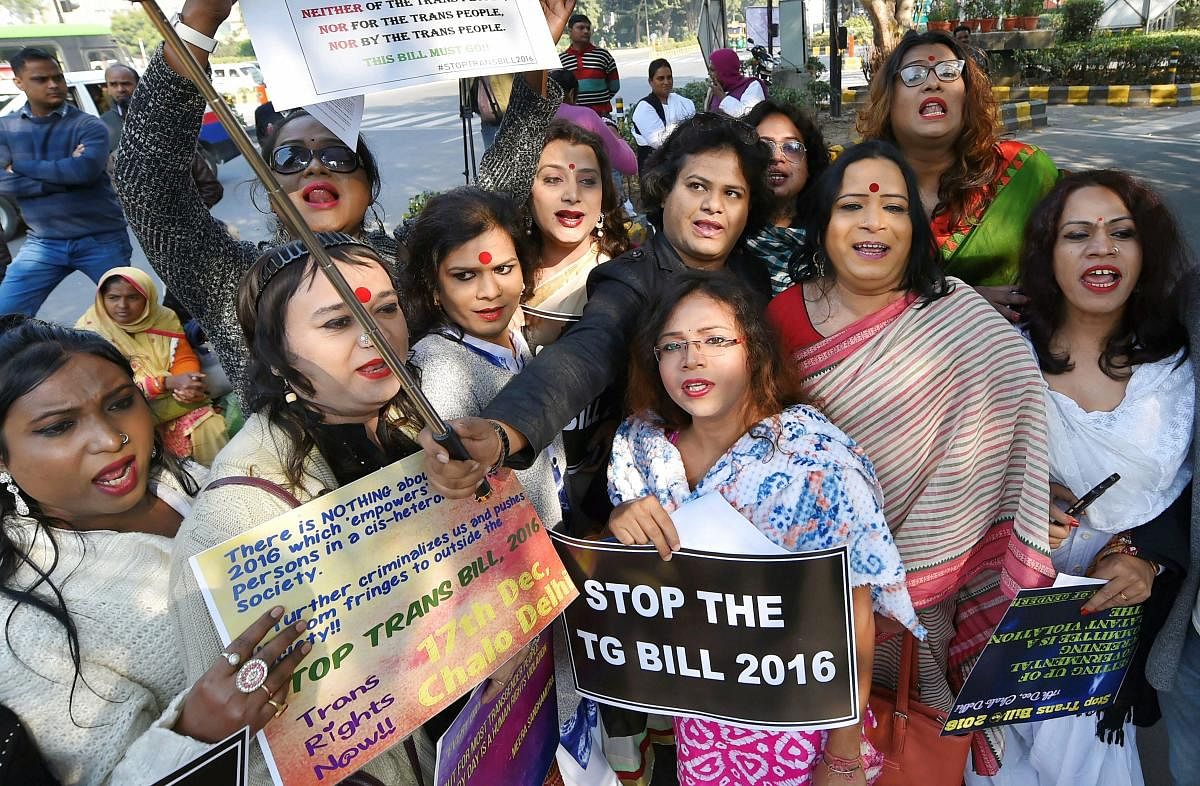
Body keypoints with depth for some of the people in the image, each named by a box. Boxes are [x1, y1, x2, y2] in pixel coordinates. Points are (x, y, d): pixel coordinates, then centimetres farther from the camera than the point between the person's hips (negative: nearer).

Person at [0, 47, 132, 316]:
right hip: (42, 243, 3)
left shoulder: (89, 125, -4)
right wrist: (65, 177, -14)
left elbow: (86, 170, -22)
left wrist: (23, 166, -10)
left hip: (101, 240, -3)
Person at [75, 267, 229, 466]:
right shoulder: (90, 330, -7)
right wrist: (168, 382, -25)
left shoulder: (165, 318, 4)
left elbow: (184, 358, 4)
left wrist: (189, 386, -21)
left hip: (177, 404, 3)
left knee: (209, 427, -23)